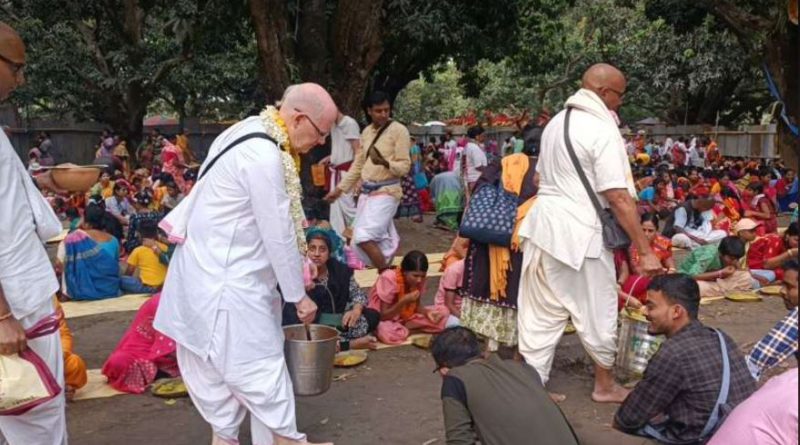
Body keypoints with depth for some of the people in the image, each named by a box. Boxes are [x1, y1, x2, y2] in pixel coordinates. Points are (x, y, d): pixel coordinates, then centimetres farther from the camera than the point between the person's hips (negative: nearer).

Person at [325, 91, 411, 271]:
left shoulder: (399, 130, -8)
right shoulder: (366, 132, 13)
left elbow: (405, 167, -12)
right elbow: (358, 165, 20)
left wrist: (385, 163, -31)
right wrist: (340, 188, 17)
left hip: (386, 192, -8)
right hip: (366, 191, 8)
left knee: (364, 237, -21)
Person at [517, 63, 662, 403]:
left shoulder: (557, 122, 12)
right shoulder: (603, 130, -13)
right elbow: (619, 199, -17)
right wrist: (645, 251, -14)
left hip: (543, 223, 7)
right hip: (579, 232, -7)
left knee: (540, 313, 11)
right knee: (598, 312, 12)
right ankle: (605, 385, 29)